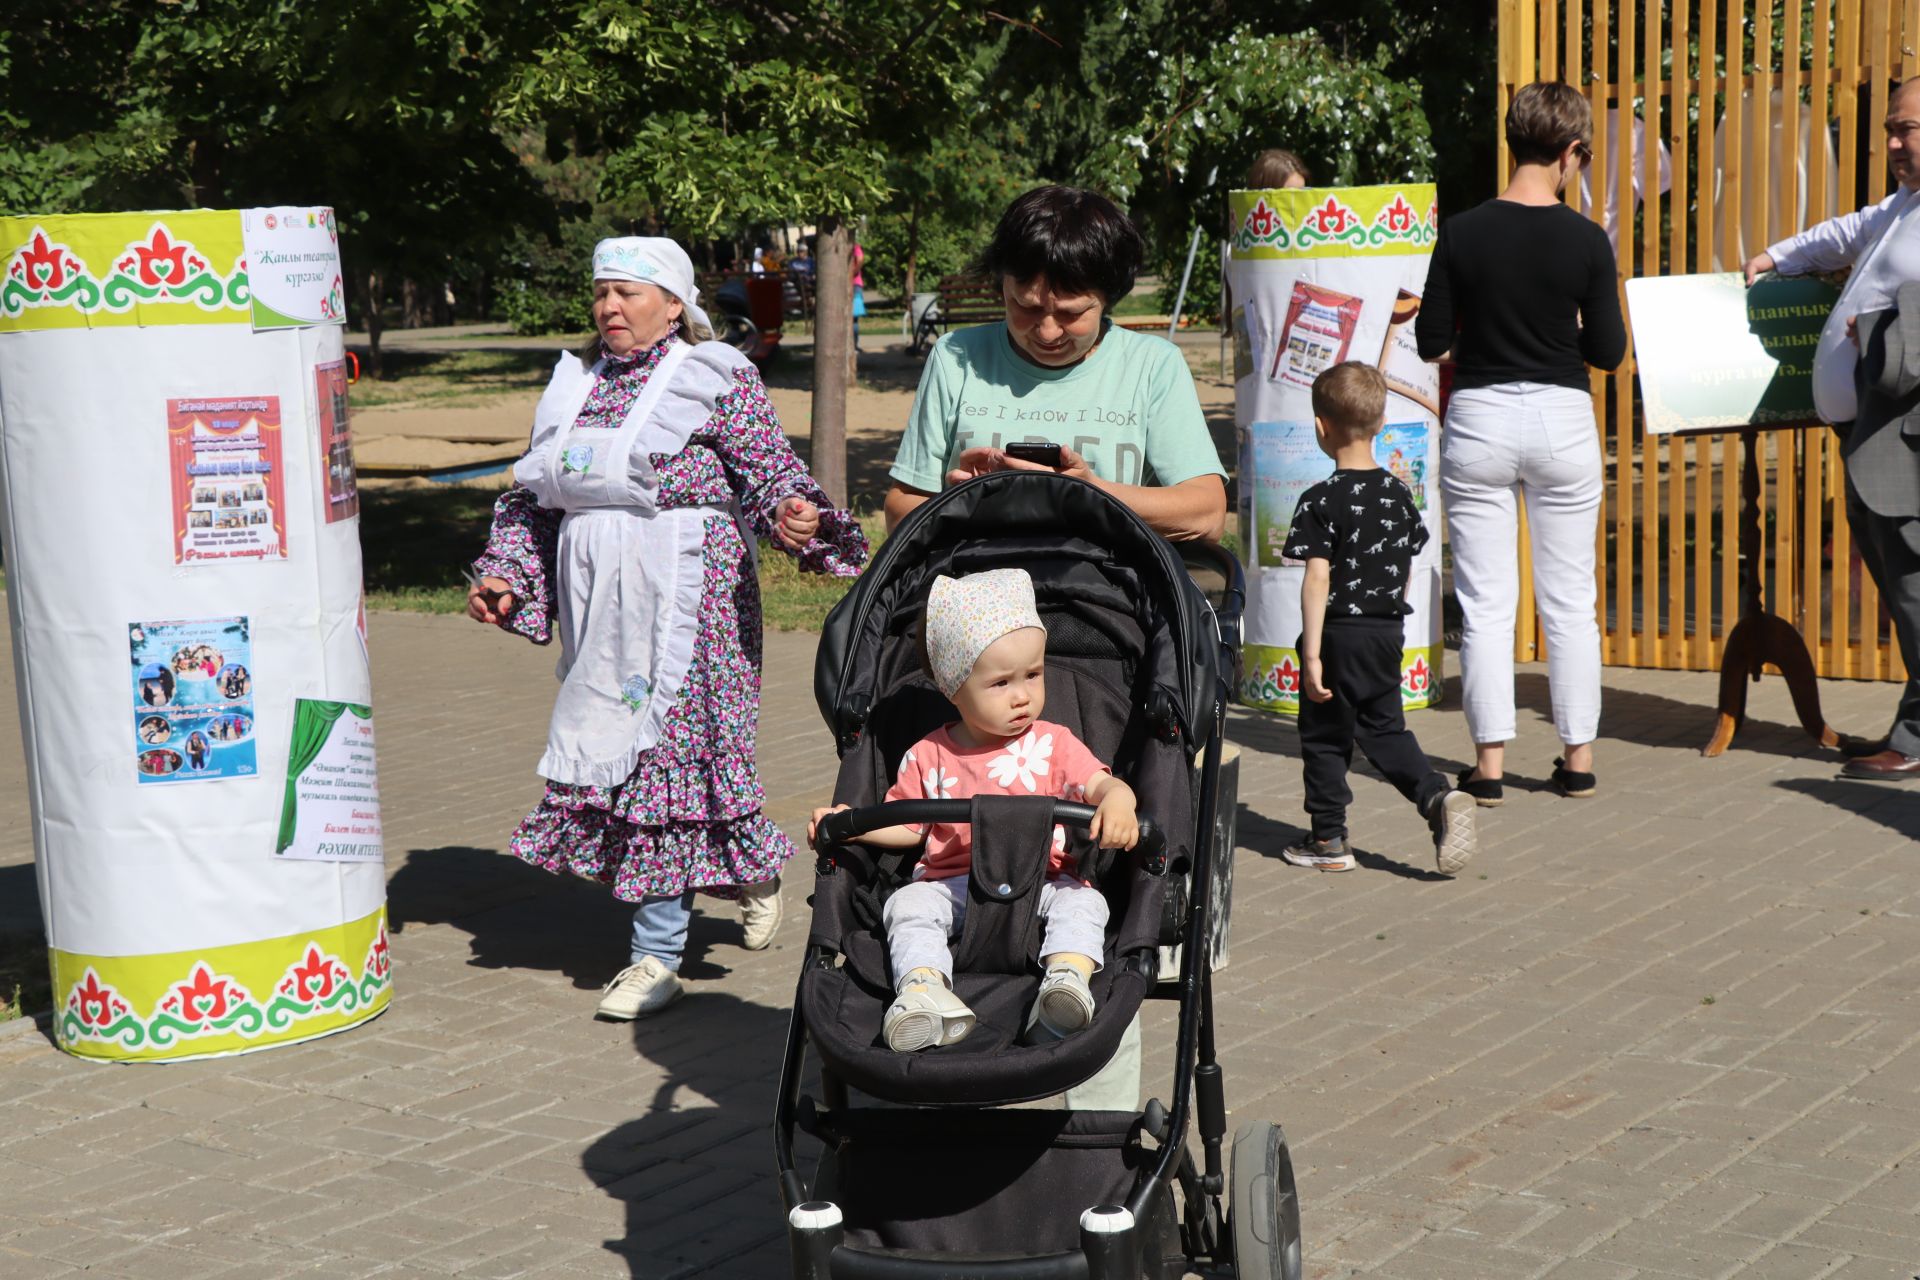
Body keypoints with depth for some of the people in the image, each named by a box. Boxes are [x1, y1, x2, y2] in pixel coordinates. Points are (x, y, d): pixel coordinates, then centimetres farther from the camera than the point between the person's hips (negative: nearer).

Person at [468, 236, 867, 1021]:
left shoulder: (716, 377, -1)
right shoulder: (577, 384, 16)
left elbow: (771, 471, -8)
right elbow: (532, 498, 20)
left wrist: (794, 517, -29)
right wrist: (504, 574, 8)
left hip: (685, 596, -6)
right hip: (596, 602, 6)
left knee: (668, 747, -7)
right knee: (612, 751, 5)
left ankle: (657, 956, 6)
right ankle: (752, 867, 25)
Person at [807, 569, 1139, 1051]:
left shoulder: (1053, 746, 6)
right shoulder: (930, 757, 9)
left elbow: (1101, 784, -5)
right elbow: (908, 825, 18)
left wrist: (1117, 801, -30)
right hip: (952, 883, 1)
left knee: (1082, 902, -28)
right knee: (910, 905, -25)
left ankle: (1070, 975, -47)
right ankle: (921, 987, -42)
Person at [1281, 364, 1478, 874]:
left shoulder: (1321, 501, -15)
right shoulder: (1399, 495, 3)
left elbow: (1317, 578, -19)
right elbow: (1407, 569, 10)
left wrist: (1312, 653, -19)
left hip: (1339, 633, -5)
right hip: (1386, 632, 5)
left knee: (1324, 737, 8)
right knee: (1385, 729, 17)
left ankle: (1328, 839, 15)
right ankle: (1438, 795, -4)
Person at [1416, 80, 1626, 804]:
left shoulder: (1462, 233, -6)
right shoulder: (1586, 240, -8)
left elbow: (1430, 342, -2)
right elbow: (1608, 351, -2)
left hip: (1478, 418, 0)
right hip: (1562, 419, 0)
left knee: (1485, 602, 6)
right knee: (1570, 601, 11)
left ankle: (1490, 762, 6)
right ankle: (1578, 758, 16)